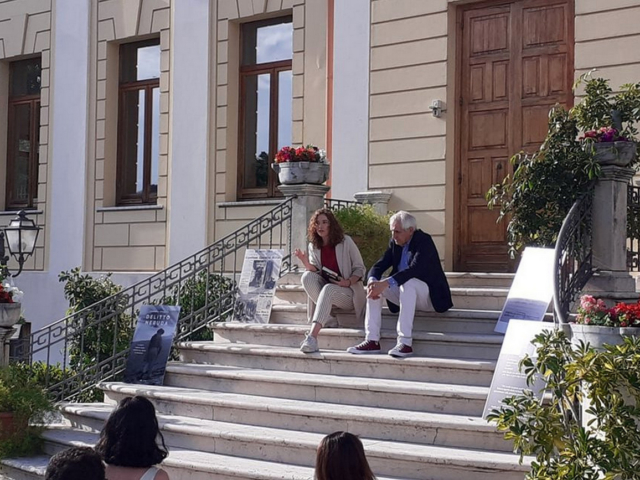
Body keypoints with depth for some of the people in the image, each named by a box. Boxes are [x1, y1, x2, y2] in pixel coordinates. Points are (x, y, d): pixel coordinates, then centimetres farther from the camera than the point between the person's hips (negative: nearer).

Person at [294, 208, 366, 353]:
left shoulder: (345, 242, -4)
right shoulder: (314, 246, 7)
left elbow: (360, 269, -1)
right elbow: (315, 272, 2)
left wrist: (348, 282, -19)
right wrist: (306, 263, -18)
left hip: (347, 292, -4)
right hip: (325, 289, 4)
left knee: (328, 289, -37)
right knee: (307, 276, -23)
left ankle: (313, 336, -50)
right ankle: (328, 317, -26)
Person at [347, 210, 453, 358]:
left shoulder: (424, 241, -18)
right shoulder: (395, 243, 5)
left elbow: (414, 269, -33)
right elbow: (380, 265, -1)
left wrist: (386, 283, -41)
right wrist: (372, 280, -26)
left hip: (430, 295, -8)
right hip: (404, 291, 8)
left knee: (407, 283, -37)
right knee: (374, 287, -11)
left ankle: (405, 343, -40)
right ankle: (372, 341, -17)